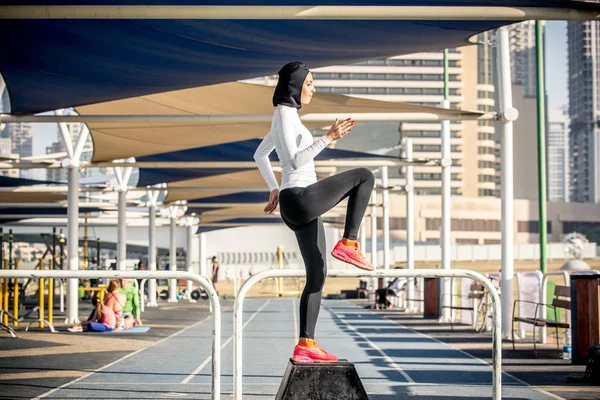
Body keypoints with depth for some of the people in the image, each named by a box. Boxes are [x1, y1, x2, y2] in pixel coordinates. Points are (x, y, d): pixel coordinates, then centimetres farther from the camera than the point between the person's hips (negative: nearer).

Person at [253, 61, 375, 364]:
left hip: (299, 207, 10)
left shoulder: (285, 116, 22)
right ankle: (348, 244, -9)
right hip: (300, 199, -10)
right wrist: (328, 138, -23)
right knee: (364, 176, -6)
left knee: (317, 274, 8)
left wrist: (273, 189, 31)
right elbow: (295, 160, -19)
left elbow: (260, 155, 33)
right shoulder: (286, 115, -8)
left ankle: (305, 345, 6)